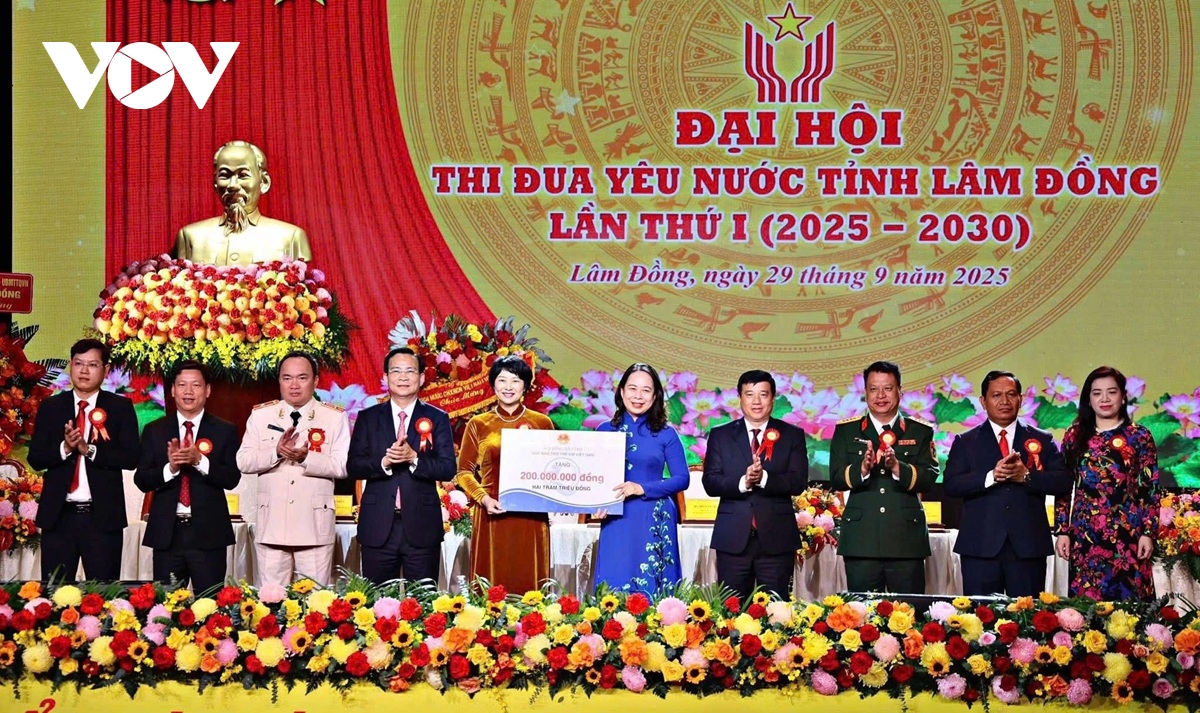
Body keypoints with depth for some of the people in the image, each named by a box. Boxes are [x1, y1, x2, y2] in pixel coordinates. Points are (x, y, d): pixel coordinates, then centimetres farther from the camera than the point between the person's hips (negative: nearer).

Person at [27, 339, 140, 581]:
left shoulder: (120, 407, 4)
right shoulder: (50, 407, 9)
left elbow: (130, 458, -5)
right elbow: (35, 458, 3)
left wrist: (90, 449, -18)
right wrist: (64, 448, -16)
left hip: (103, 516, -2)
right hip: (59, 515, 2)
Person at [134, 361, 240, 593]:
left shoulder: (225, 431, 4)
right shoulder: (155, 431, 9)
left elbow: (232, 478, -4)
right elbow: (141, 480, 2)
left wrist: (200, 460, -20)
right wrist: (170, 468, -16)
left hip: (208, 533, -2)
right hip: (167, 532, 2)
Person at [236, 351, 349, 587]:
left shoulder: (335, 417, 4)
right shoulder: (260, 415, 9)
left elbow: (342, 466, -5)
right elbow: (243, 461, 2)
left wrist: (306, 457, -20)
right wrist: (276, 453, -16)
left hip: (315, 526, -1)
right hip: (272, 525, 2)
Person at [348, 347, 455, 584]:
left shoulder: (437, 418, 6)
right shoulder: (368, 418, 8)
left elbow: (448, 469, -1)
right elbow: (354, 466, 2)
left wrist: (413, 458, -18)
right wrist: (384, 462, -17)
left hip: (422, 527, -1)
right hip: (378, 527, 1)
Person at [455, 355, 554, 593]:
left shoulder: (542, 423, 8)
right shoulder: (478, 424, 7)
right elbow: (464, 471, 7)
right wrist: (484, 498, -9)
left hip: (531, 518, 0)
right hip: (492, 517, 0)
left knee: (528, 582, 1)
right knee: (491, 586, 0)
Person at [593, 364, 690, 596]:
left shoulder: (666, 435, 3)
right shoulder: (605, 430, 7)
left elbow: (682, 479, -1)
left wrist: (642, 488, -13)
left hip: (654, 523, -1)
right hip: (616, 522, 1)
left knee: (652, 590, 0)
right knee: (614, 587, 0)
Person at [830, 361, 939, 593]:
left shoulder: (920, 432, 9)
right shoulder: (846, 431, 10)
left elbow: (929, 477, -3)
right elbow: (836, 478, 0)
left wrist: (898, 468, -21)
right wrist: (862, 469, -20)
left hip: (907, 539, 0)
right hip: (860, 541, 0)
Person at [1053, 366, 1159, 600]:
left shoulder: (1139, 436, 4)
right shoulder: (1075, 436, 9)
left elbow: (1151, 489, 2)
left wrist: (1148, 533, -6)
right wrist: (1062, 531, 3)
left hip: (1129, 535, -2)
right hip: (1085, 536, 2)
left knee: (1128, 603, -3)